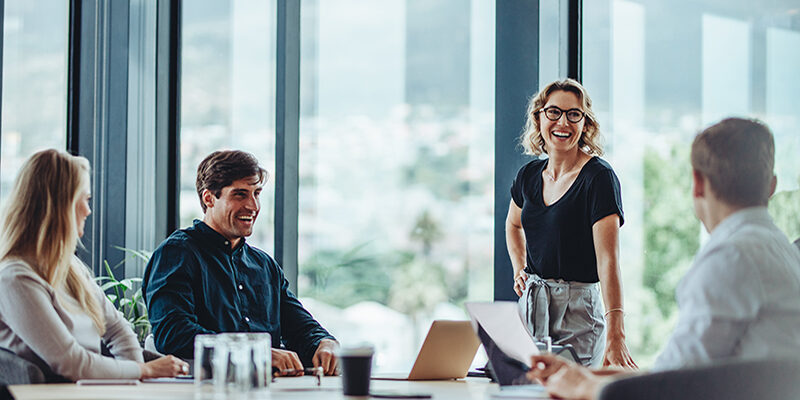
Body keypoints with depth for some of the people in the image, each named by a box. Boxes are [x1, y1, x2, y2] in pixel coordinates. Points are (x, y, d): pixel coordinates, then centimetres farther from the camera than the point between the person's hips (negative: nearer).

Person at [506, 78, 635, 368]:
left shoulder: (599, 177, -12)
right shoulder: (529, 175, 7)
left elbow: (608, 259, -23)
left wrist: (615, 336, -33)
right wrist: (519, 270, 12)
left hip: (578, 310, -6)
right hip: (531, 306, 6)